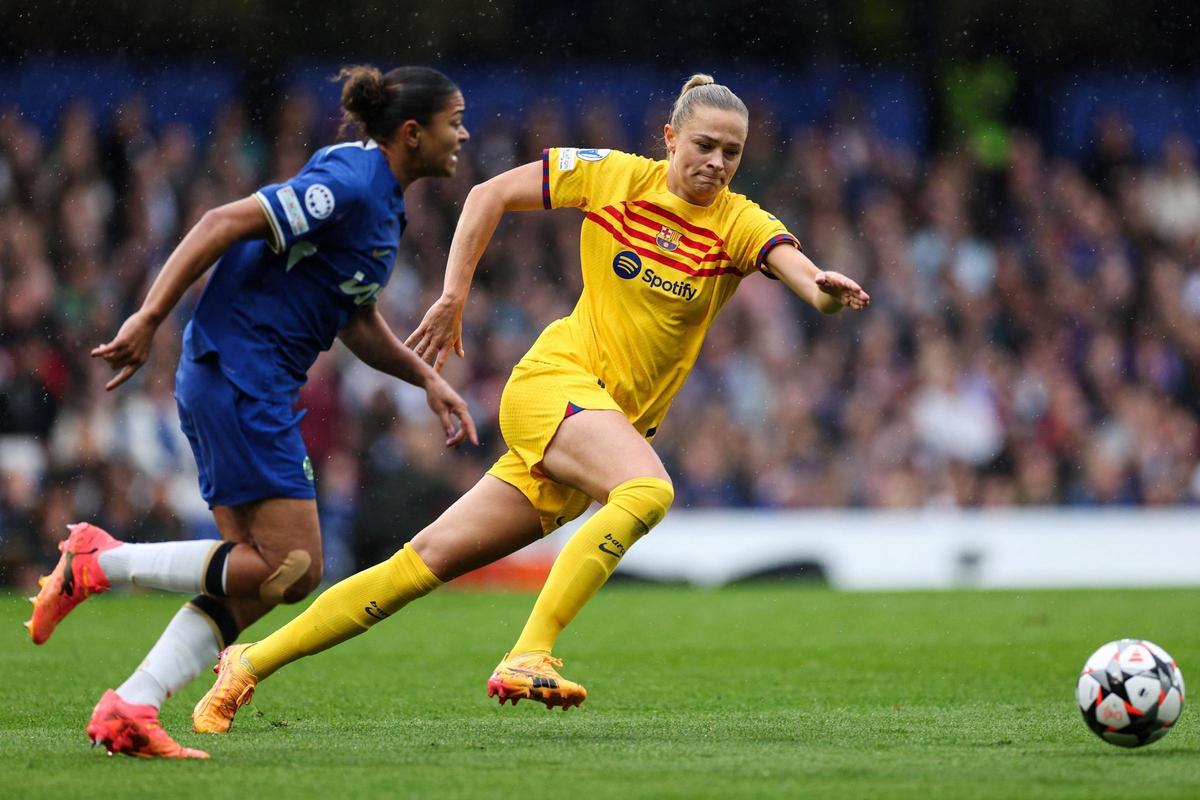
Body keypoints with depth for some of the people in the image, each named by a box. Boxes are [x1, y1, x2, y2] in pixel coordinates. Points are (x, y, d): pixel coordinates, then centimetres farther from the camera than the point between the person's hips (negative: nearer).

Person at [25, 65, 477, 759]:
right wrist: (150, 319, -23)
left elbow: (356, 323, 26)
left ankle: (129, 710, 1)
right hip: (240, 379, -10)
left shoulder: (382, 202, 16)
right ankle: (100, 561, -7)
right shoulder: (347, 185, -15)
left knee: (253, 584, 6)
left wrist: (427, 377, 16)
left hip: (252, 388, 10)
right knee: (294, 568, -11)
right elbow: (224, 225, -19)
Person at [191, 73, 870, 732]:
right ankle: (527, 658, -33)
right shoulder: (611, 176, -3)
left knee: (431, 560, 0)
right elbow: (490, 195, 6)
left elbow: (800, 270, -21)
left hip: (620, 420, 3)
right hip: (555, 380, -3)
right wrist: (453, 299, 2)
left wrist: (825, 289, -44)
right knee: (648, 490, -33)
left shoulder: (739, 223, -2)